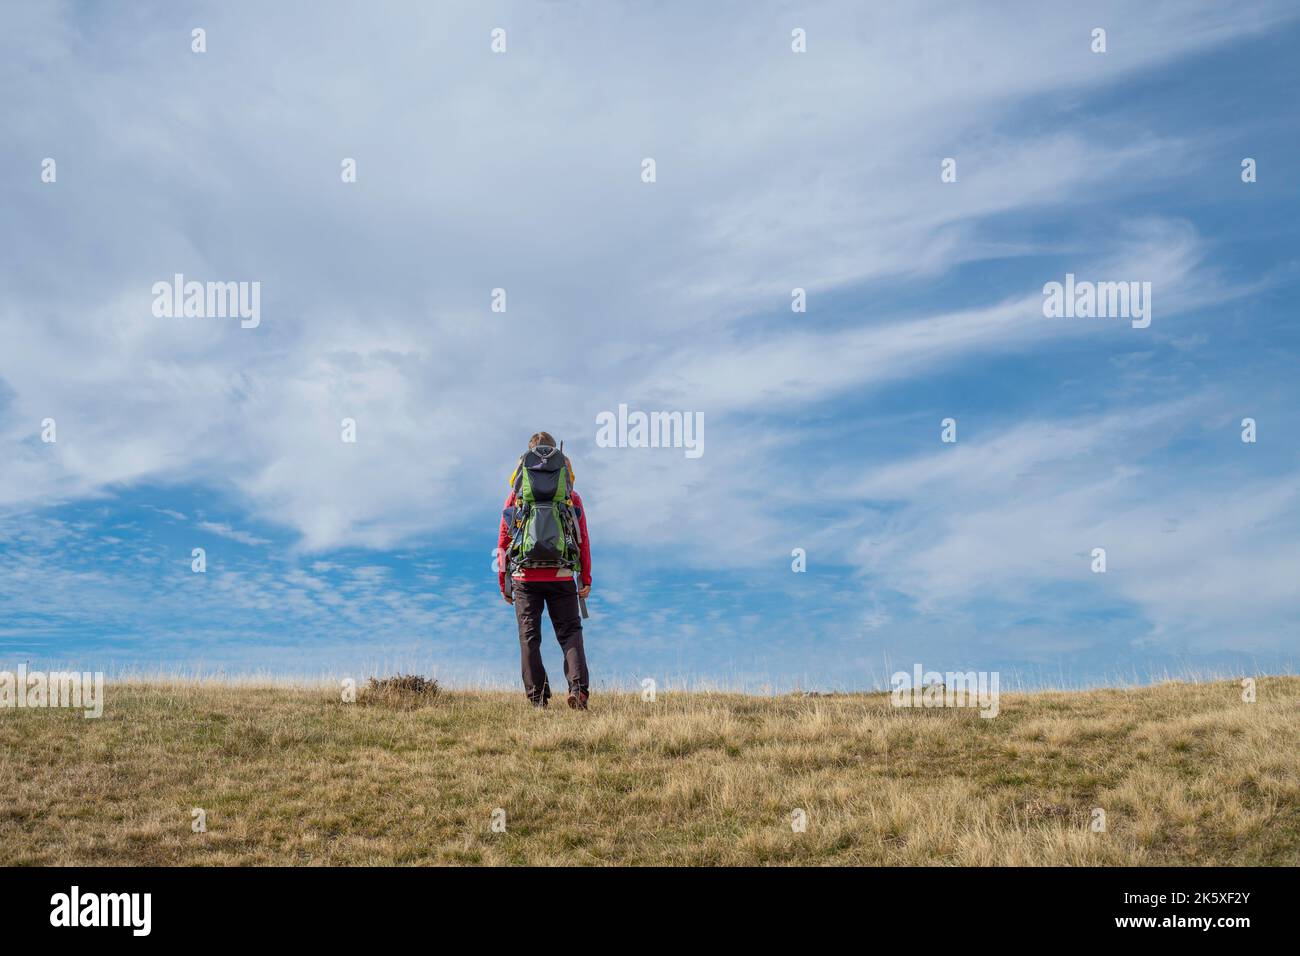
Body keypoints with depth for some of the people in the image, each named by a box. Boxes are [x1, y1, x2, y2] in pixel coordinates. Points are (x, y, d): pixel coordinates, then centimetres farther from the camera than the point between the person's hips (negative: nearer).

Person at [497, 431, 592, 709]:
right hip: (561, 576, 0)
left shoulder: (516, 496, 7)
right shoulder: (571, 497, 8)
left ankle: (538, 697, 0)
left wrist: (503, 582, 11)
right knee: (570, 632, 3)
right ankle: (579, 688, -15)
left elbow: (503, 540, 6)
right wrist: (586, 579, 7)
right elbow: (583, 540, 4)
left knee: (529, 637, 4)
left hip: (525, 577, 0)